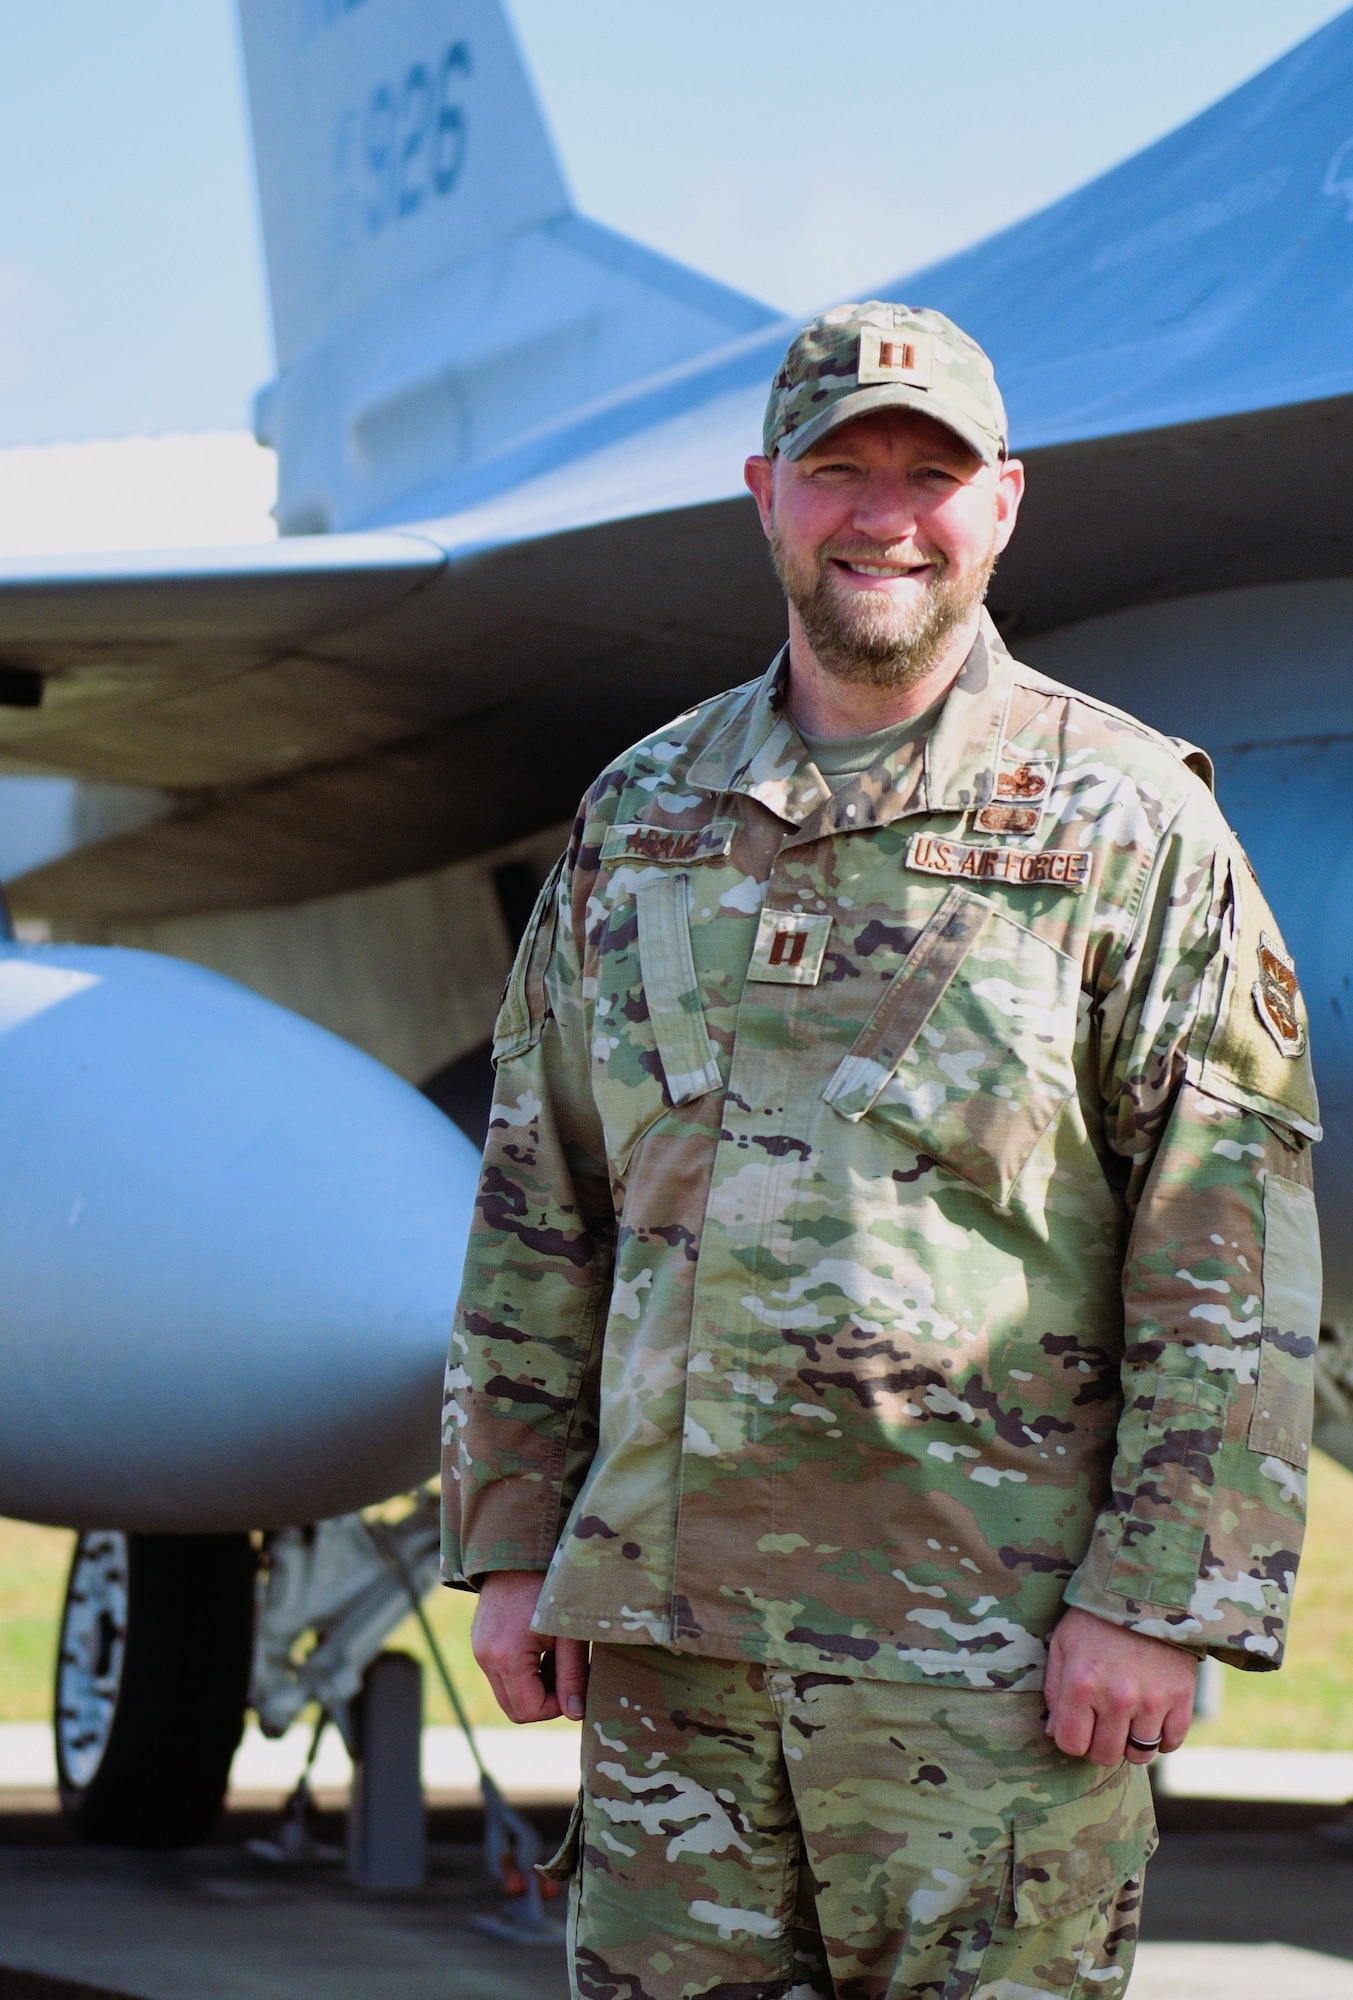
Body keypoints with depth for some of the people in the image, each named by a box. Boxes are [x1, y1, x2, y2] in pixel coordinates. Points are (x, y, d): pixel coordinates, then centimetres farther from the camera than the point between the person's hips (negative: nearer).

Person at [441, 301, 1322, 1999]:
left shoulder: (1128, 822, -1)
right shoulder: (640, 818, 13)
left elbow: (1237, 1259, -5)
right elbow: (539, 1209, 16)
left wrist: (1163, 1597, -11)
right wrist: (508, 1543, 11)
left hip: (987, 1648, -4)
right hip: (666, 1620, 4)